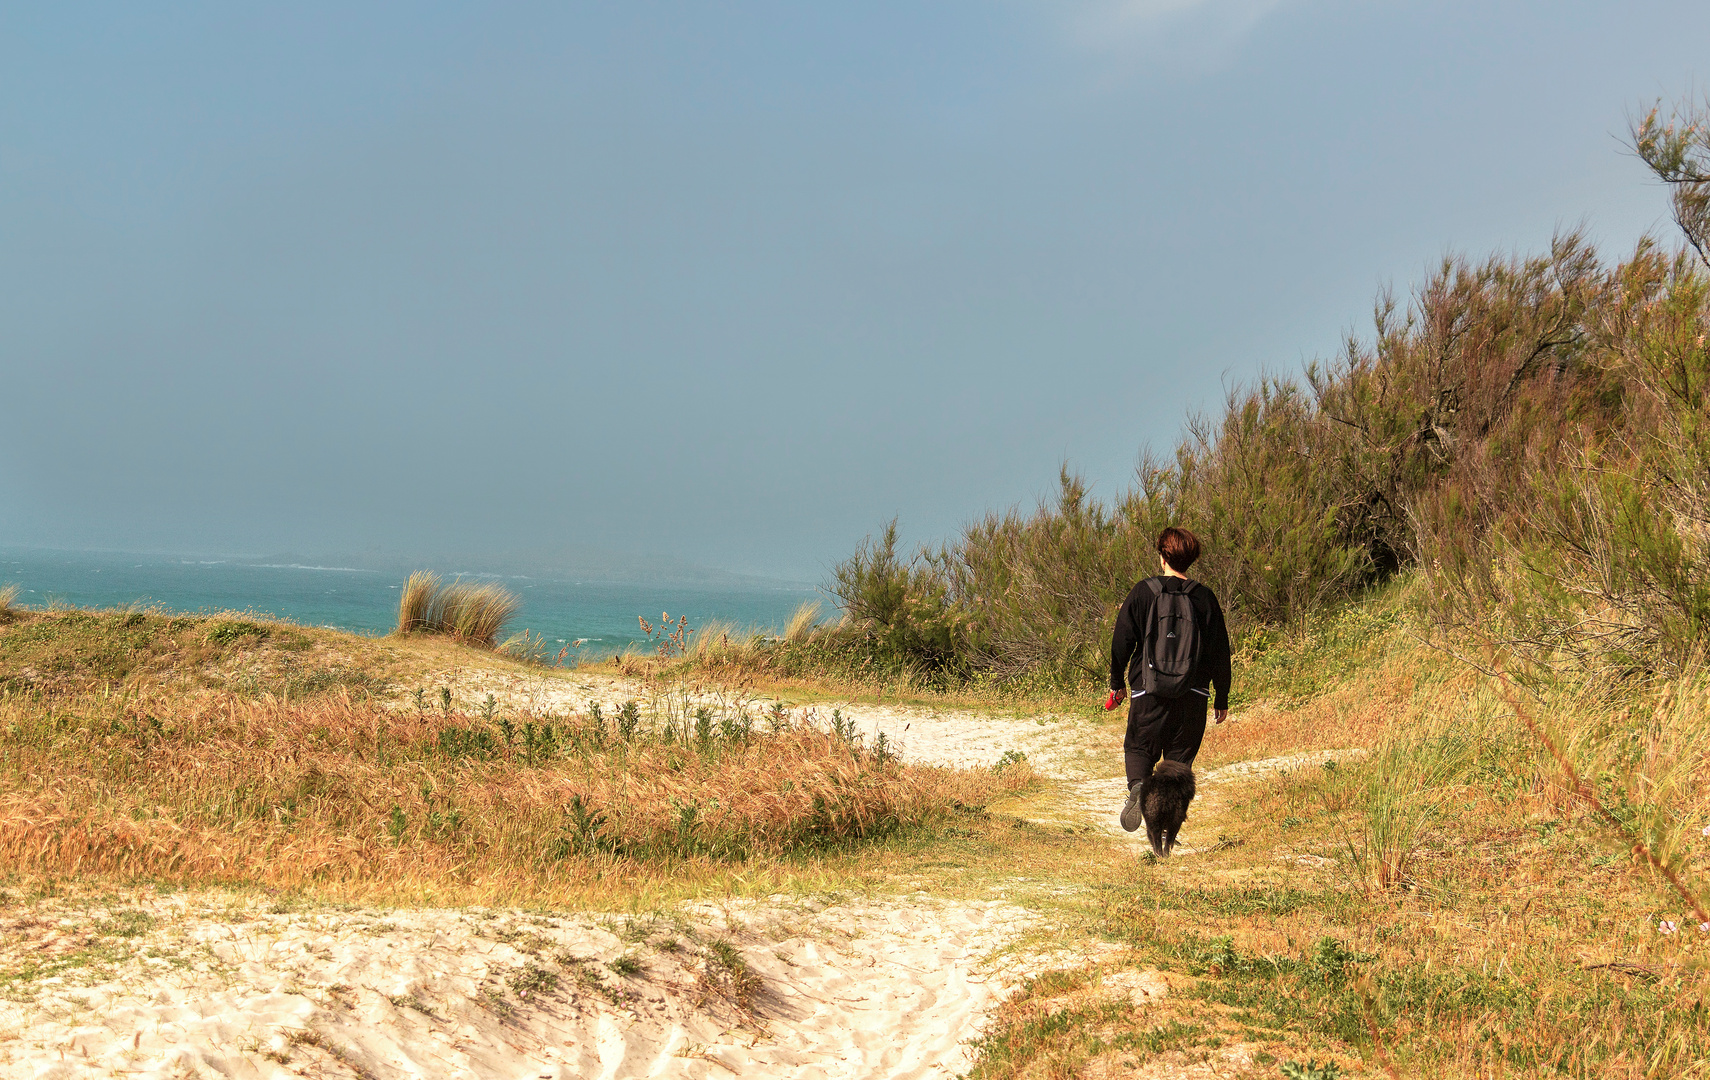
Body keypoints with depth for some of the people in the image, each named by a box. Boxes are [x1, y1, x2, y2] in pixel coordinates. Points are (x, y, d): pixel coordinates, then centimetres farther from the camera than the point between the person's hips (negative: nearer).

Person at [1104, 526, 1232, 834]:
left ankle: (1138, 785, -19)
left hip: (1149, 692, -1)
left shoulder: (1143, 592, -2)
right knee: (1179, 757, 9)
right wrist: (1222, 698, 13)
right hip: (1193, 695, 1)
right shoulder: (1204, 598, 2)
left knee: (1138, 748, 14)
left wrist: (1117, 682, 14)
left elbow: (1121, 641, 0)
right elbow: (1220, 652, 5)